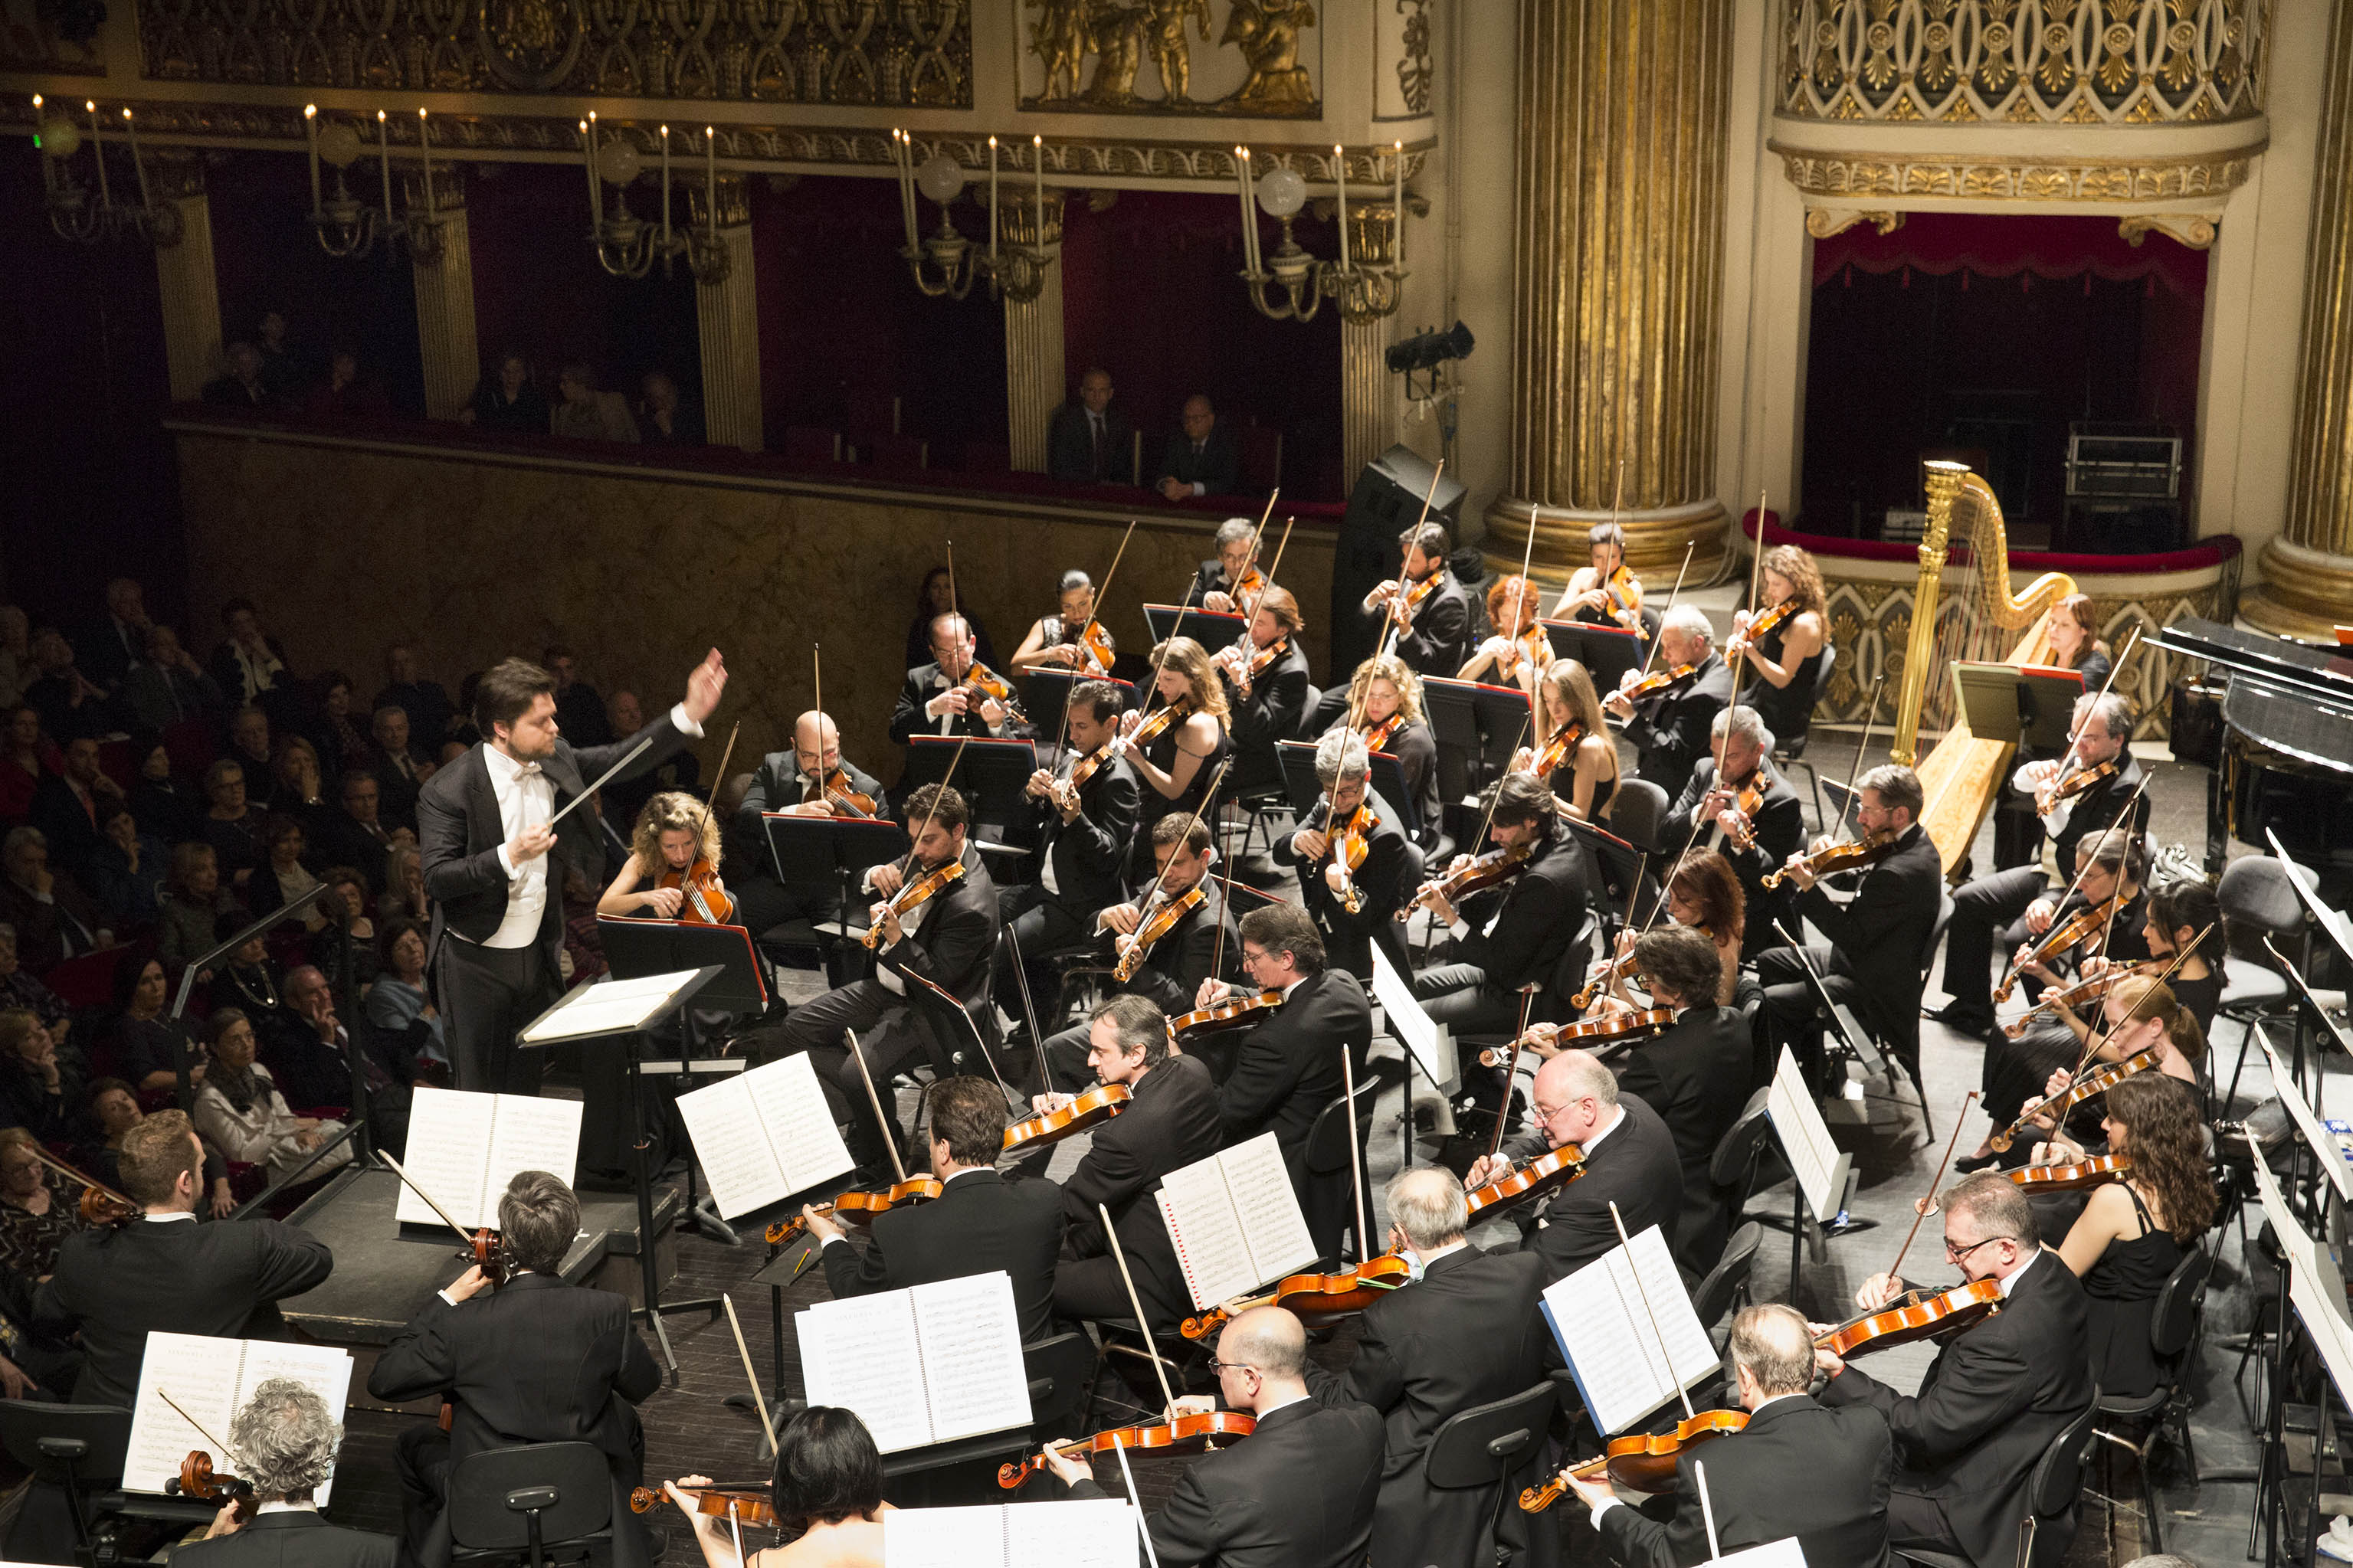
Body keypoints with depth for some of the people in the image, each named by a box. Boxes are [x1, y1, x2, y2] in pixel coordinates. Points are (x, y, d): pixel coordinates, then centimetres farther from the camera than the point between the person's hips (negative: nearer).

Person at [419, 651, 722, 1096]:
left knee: (526, 1084, 15)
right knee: (479, 1092, 4)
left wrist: (688, 713, 0)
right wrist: (510, 856, -32)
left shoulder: (553, 760, -2)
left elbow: (617, 760, 10)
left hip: (536, 954, 6)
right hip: (476, 960, -6)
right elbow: (437, 880, -22)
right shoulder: (448, 791, -19)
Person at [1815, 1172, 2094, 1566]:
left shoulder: (2010, 1339, -35)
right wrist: (1899, 1294, -8)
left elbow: (1929, 1428, -28)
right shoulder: (2048, 1272, -5)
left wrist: (1838, 1375, -25)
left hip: (1983, 1509, -10)